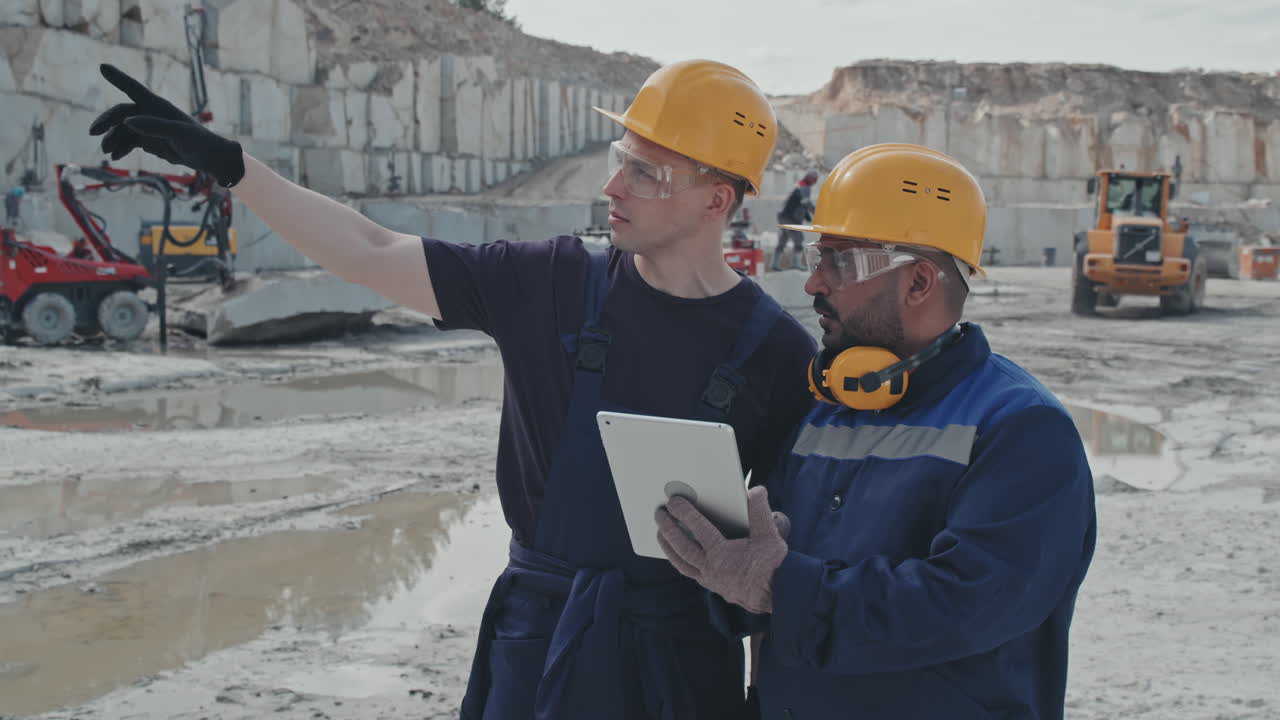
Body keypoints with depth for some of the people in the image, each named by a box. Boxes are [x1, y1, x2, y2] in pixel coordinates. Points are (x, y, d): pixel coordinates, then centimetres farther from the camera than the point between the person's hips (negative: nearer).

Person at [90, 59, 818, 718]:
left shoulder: (775, 349, -6)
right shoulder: (553, 286, -2)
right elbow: (369, 254, -2)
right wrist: (225, 160, -7)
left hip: (682, 661, -1)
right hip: (537, 639, 2)